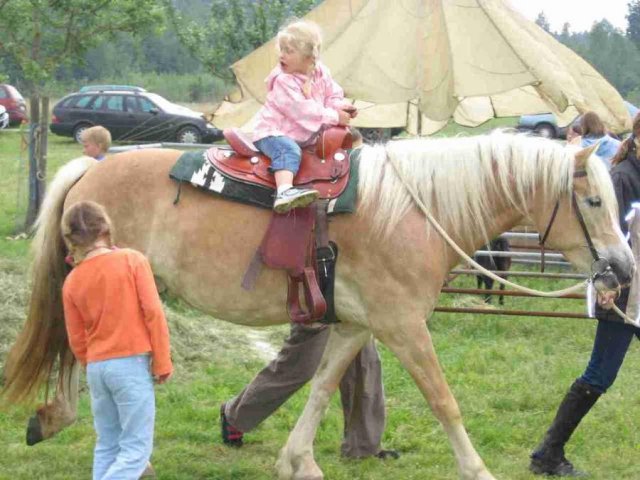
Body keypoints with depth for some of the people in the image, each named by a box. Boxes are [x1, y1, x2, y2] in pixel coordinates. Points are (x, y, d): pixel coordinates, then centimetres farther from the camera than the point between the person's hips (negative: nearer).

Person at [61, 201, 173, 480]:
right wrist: (162, 362, -4)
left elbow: (76, 340, 8)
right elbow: (153, 313, -10)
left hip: (96, 368, 5)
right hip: (131, 363, -5)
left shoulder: (72, 281, 4)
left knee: (107, 446, 15)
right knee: (136, 449, -1)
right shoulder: (132, 260, -6)